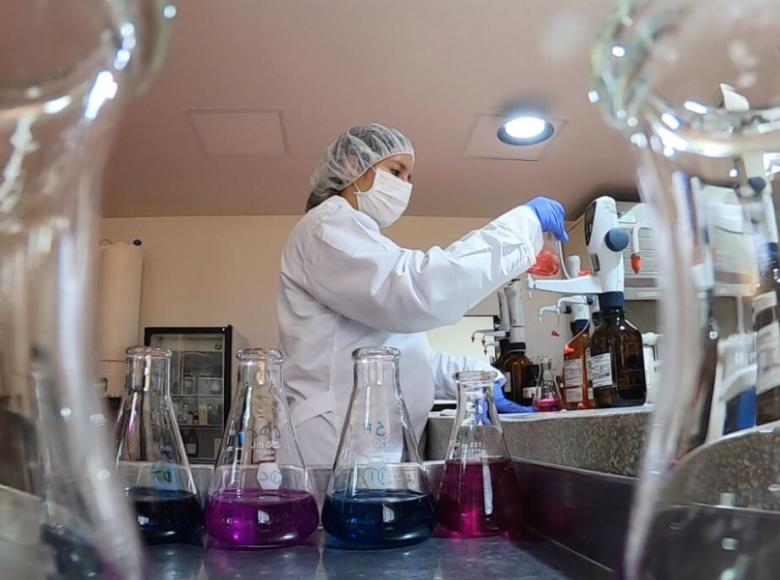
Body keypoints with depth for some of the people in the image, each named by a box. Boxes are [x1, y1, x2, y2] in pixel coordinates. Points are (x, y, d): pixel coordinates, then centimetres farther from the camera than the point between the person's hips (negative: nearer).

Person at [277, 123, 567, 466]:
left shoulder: (358, 240, 24)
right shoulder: (327, 225, -6)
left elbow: (400, 352, 20)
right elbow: (416, 291, -25)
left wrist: (475, 377, 5)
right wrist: (523, 223, -17)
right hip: (339, 444, -9)